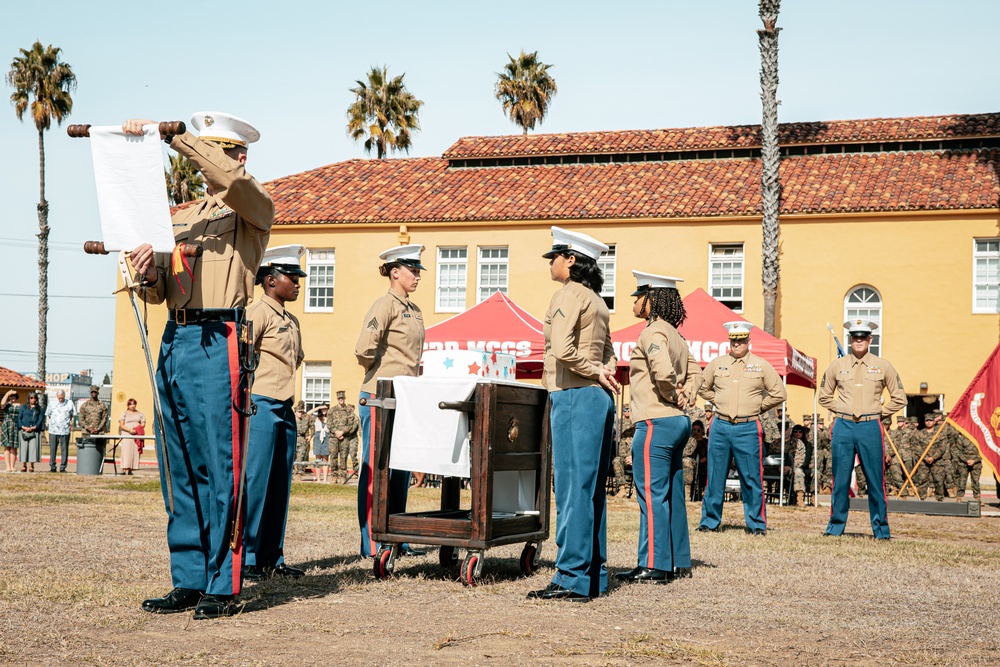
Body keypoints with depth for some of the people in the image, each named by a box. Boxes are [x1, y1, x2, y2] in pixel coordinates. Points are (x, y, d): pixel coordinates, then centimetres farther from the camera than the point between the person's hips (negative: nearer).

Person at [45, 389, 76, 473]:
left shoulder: (70, 403, 6)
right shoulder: (52, 404, 8)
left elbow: (73, 414, 16)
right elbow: (48, 415, 18)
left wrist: (70, 421, 3)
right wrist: (50, 422, 9)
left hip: (65, 431, -1)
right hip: (53, 430, 1)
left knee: (64, 450, 1)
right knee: (52, 449, 2)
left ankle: (63, 467, 6)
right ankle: (52, 467, 9)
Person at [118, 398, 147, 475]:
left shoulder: (140, 414, 16)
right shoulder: (124, 414, 10)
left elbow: (143, 424, 10)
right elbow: (121, 425, 1)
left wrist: (137, 430, -9)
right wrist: (129, 430, -16)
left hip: (137, 436, 2)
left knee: (135, 452, -4)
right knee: (126, 452, -11)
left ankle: (130, 469, -3)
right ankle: (124, 469, -16)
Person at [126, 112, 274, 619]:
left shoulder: (254, 209, 3)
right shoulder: (181, 218, 23)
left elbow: (229, 177, -21)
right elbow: (158, 294, 20)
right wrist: (149, 276, -4)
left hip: (218, 344, -7)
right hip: (173, 343, 7)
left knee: (220, 468, -7)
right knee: (180, 470, 8)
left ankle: (223, 586, -2)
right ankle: (188, 581, 15)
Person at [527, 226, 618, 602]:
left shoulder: (568, 294, -9)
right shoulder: (595, 299, 19)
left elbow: (562, 350, -21)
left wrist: (594, 372, -8)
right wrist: (605, 371, 3)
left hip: (574, 397, -9)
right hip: (600, 399, 9)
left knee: (573, 488, -8)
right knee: (592, 489, 11)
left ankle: (573, 580, -6)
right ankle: (595, 577, 15)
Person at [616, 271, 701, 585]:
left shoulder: (653, 332, -13)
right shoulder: (674, 334, 17)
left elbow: (663, 371, -28)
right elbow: (695, 371, 23)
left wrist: (671, 395, -11)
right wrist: (686, 395, 8)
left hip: (656, 423, -10)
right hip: (678, 421, 10)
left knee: (652, 495, -6)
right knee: (672, 495, 13)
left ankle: (654, 565, -4)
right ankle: (679, 563, 18)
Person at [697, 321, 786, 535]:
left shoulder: (761, 365, 3)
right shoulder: (717, 363, 8)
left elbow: (778, 394, 6)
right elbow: (702, 387, 21)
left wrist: (757, 407, 5)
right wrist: (718, 401, 12)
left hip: (748, 428, -2)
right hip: (720, 426, 2)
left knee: (751, 479, 1)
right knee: (715, 477, 6)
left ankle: (756, 523, 11)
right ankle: (710, 521, 15)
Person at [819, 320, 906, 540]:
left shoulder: (883, 366, 5)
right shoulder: (837, 366, 8)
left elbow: (899, 398, 11)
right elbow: (824, 396, 19)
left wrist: (879, 413, 4)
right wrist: (840, 411, 9)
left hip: (870, 427, -1)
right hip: (843, 426, 1)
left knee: (876, 480, 1)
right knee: (840, 480, 4)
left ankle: (880, 529, 9)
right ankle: (836, 525, 13)